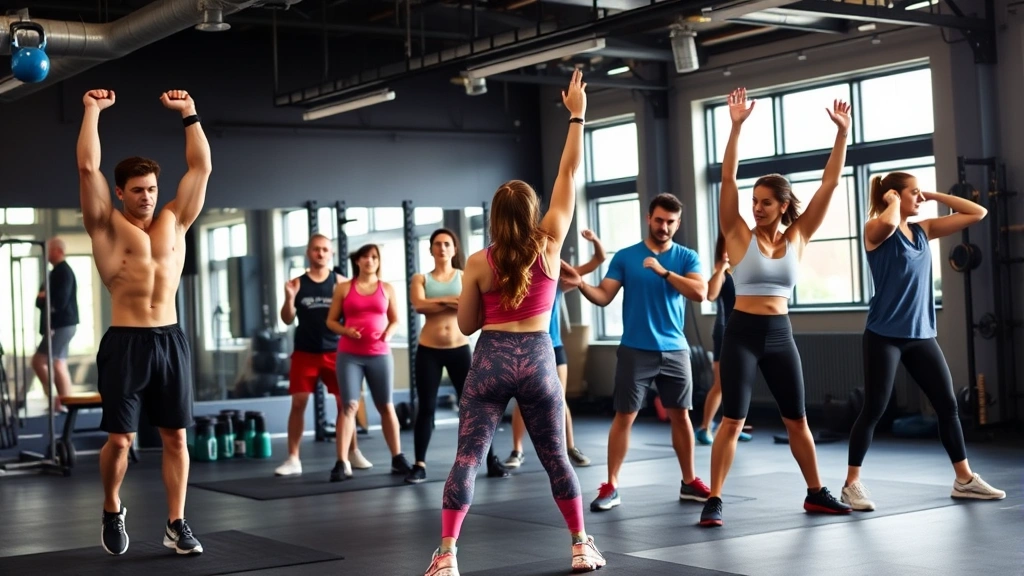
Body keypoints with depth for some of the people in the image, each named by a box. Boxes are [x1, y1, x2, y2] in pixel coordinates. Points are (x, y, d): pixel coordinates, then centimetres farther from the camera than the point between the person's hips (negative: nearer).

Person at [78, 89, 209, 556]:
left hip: (170, 339, 3)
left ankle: (176, 524, 12)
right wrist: (93, 111, -1)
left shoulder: (174, 221, 12)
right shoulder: (107, 225, 2)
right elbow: (88, 168, -6)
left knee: (175, 436, 4)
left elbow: (202, 167, 12)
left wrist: (189, 113, 12)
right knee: (120, 438, -1)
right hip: (126, 342, -3)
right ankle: (113, 512, 24)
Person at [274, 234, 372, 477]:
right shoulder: (298, 283, 4)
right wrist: (289, 298, -15)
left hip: (335, 351, 0)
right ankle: (293, 459, 4)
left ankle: (352, 453, 17)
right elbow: (288, 319, 4)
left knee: (345, 403, 3)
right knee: (298, 403, -1)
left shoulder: (341, 282, 3)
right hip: (305, 352, 0)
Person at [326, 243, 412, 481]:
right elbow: (331, 320, 6)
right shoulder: (344, 288, 5)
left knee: (386, 406, 7)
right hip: (349, 355, -1)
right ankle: (342, 463, -11)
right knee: (349, 405, -10)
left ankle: (397, 458, 17)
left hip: (380, 354, 2)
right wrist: (345, 331, -14)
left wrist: (389, 333, -10)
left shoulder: (387, 288, 9)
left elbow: (395, 320, 11)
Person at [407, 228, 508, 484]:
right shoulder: (421, 279, 6)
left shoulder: (466, 277, 6)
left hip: (459, 349, 0)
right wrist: (453, 301, -13)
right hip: (428, 351, 0)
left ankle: (492, 461, 7)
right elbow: (419, 305, -14)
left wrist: (438, 301, -14)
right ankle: (420, 465, 7)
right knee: (426, 408, 1)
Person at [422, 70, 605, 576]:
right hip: (538, 359, 1)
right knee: (555, 458, 14)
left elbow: (466, 325, 5)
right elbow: (569, 174, 4)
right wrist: (577, 115, 7)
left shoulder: (478, 263, -2)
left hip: (491, 359, -1)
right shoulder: (549, 245, -1)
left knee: (467, 459, -2)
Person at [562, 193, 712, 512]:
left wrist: (663, 271, -19)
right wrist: (581, 285, -24)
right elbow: (603, 296, -4)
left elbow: (700, 293, -12)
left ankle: (689, 482, 21)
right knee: (624, 416, -2)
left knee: (680, 415, 8)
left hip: (674, 350, 2)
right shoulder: (625, 257, 2)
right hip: (635, 350, -1)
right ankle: (611, 486, 2)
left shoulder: (687, 257, 3)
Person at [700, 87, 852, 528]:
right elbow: (727, 181, -11)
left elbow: (830, 184, 3)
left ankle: (816, 493, 25)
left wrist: (842, 134, -2)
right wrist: (736, 127, -18)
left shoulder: (797, 237, 5)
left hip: (780, 334, 3)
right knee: (733, 420, -6)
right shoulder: (739, 236, -2)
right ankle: (714, 500, -1)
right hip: (742, 333, -3)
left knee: (797, 420, 12)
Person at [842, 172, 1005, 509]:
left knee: (948, 404, 8)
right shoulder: (876, 229, -7)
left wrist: (935, 196, 8)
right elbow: (889, 222, -33)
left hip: (921, 334, 7)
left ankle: (965, 479, 19)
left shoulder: (924, 230, 11)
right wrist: (893, 201, -12)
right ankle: (852, 483, 6)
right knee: (873, 409, -4)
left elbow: (977, 213, 12)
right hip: (884, 335, -6)